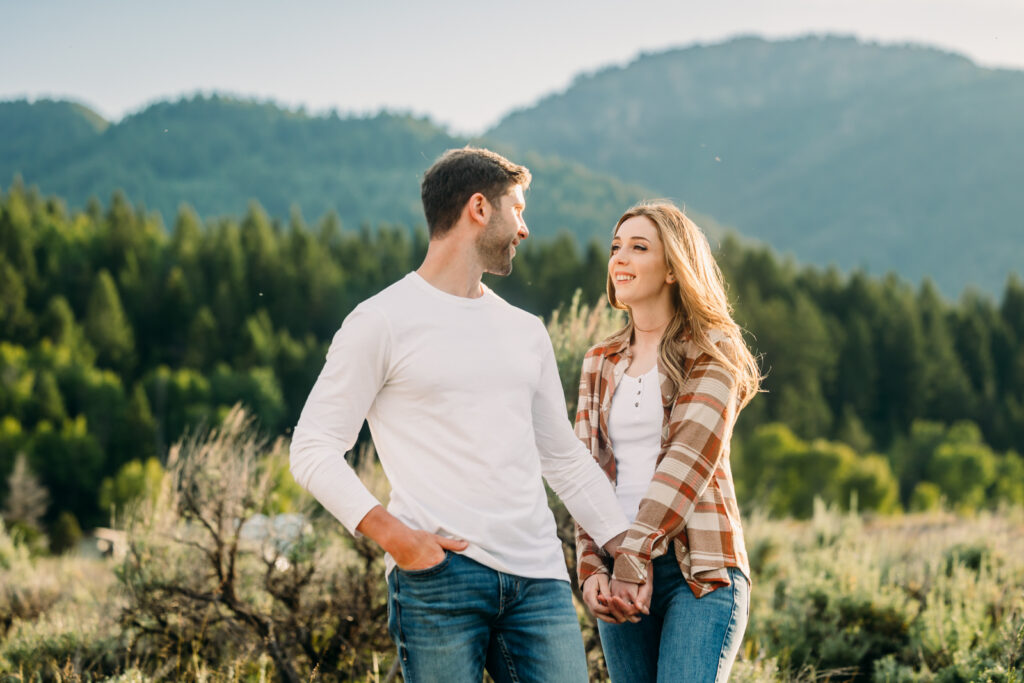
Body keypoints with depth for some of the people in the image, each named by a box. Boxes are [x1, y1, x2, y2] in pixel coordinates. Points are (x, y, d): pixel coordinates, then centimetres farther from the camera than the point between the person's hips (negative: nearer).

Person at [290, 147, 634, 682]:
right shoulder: (384, 322, 1)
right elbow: (313, 450, -2)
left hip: (539, 578, 5)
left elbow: (564, 456, 25)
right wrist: (393, 535, -14)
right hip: (438, 573, -5)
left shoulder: (526, 332, 20)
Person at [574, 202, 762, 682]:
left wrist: (633, 556, -18)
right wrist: (592, 567, -2)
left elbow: (690, 460, -11)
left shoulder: (713, 354, -1)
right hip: (620, 572, 5)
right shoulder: (600, 364, 15)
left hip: (699, 571, -5)